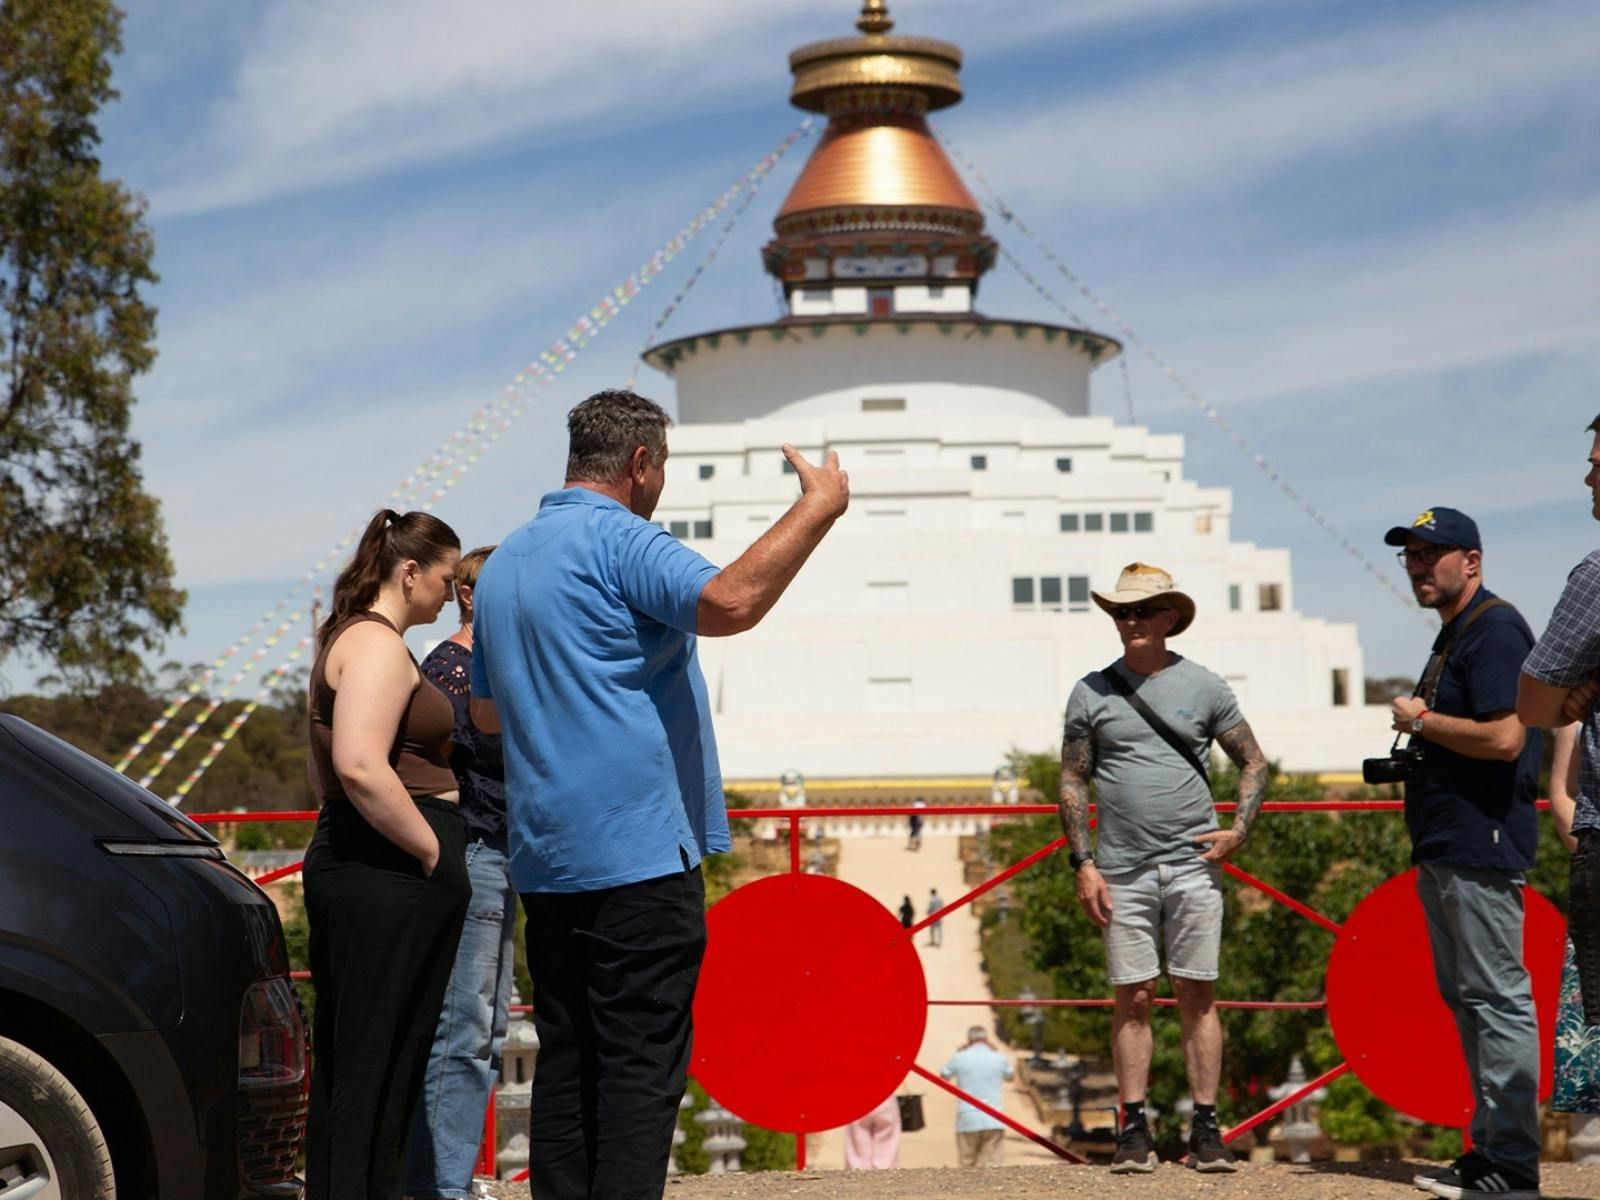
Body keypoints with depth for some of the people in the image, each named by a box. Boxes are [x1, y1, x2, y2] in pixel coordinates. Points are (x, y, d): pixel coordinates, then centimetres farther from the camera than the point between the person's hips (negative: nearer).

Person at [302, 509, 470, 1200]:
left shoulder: (345, 640, 21)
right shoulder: (379, 645, -12)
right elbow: (360, 766, -25)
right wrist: (433, 851, -18)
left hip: (343, 863, 11)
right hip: (389, 881, -11)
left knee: (343, 1060, 14)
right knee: (379, 1066, -8)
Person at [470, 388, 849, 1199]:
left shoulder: (503, 562, 18)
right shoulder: (618, 539, -10)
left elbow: (486, 712, 26)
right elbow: (727, 602, -28)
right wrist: (818, 508, -19)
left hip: (546, 857, 8)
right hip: (638, 851, -8)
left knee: (565, 1061, 10)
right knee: (641, 1066, -7)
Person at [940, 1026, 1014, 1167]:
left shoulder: (959, 1057, 0)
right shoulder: (998, 1058, 5)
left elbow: (944, 1076, 18)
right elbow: (1010, 1076, 27)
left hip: (967, 1120, 0)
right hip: (994, 1122, 1)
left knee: (967, 1165, 7)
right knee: (991, 1164, -4)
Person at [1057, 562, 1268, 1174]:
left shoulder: (1204, 687, 5)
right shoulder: (1092, 692, 6)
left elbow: (1254, 764, 12)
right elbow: (1072, 783, 8)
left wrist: (1239, 830, -2)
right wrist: (1083, 863, 0)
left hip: (1192, 866, 0)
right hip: (1123, 871, 0)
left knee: (1197, 994, 2)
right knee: (1132, 997, 1)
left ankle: (1206, 1130, 6)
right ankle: (1134, 1130, 7)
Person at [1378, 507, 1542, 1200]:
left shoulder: (1495, 629, -13)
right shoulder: (1452, 633, 19)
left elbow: (1503, 737, -24)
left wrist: (1420, 720, -12)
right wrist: (1414, 749, 11)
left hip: (1480, 849, -11)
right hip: (1444, 851, 11)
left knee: (1496, 999, -9)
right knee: (1464, 999, 14)